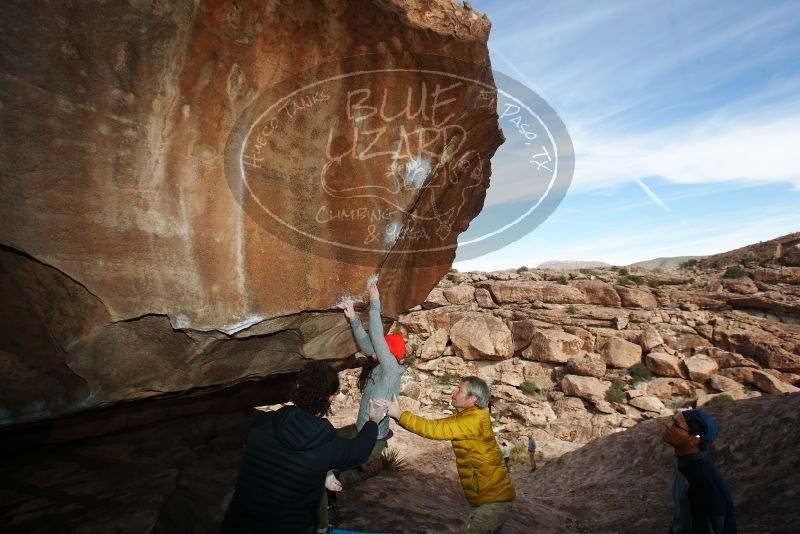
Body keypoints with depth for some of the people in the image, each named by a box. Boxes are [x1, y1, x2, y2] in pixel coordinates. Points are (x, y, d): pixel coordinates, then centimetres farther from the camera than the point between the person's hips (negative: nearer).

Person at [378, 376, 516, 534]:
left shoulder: (475, 419, -24)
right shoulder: (462, 416, 7)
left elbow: (435, 429, -29)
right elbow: (434, 425, 5)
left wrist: (399, 414, -22)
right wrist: (399, 414, -5)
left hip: (495, 500, -9)